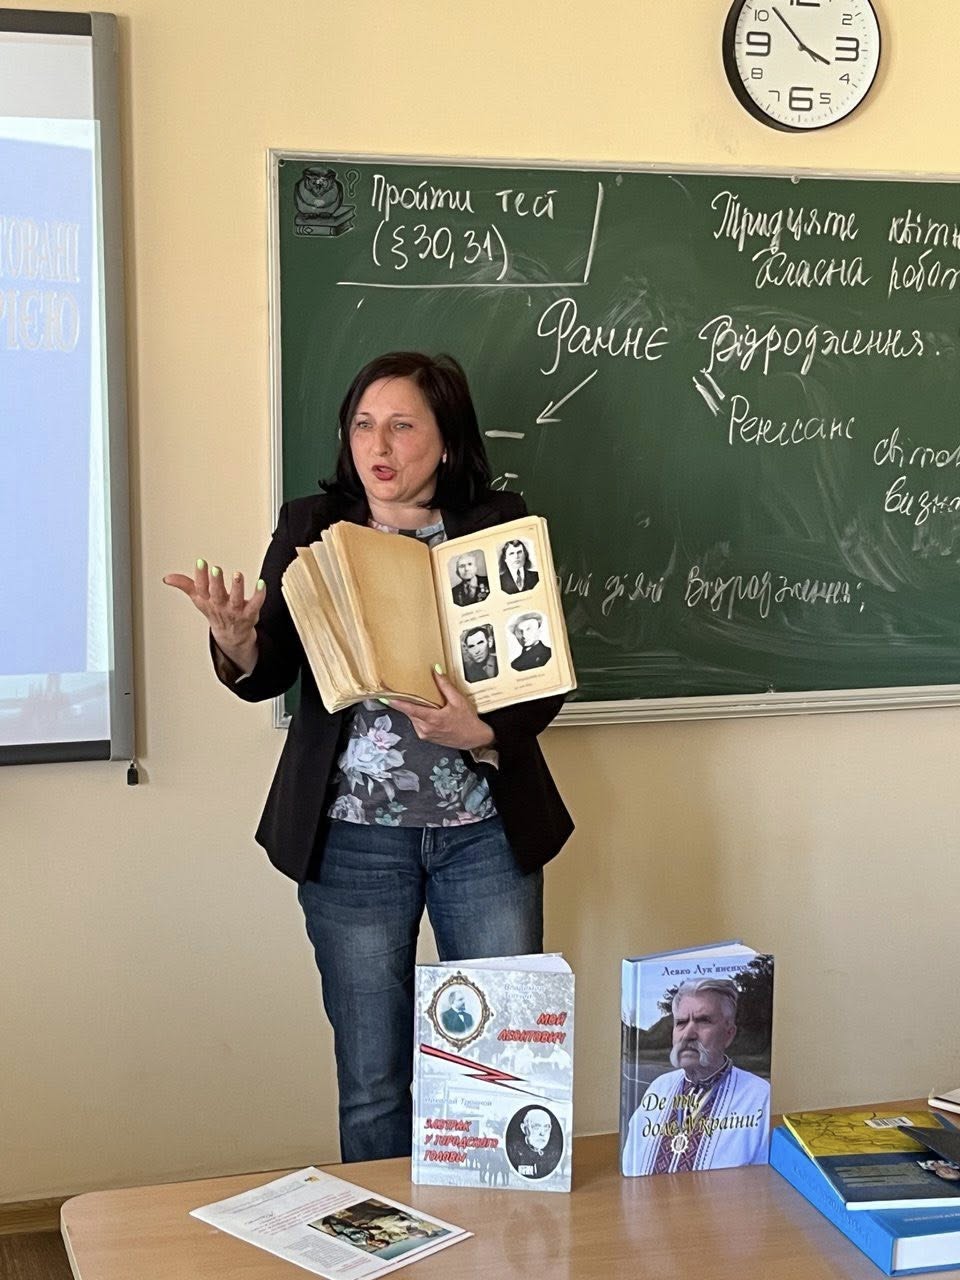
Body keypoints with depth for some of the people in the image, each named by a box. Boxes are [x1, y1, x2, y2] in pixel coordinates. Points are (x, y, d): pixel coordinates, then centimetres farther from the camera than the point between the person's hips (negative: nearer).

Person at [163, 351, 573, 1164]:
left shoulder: (500, 527, -2)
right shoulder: (311, 527, 2)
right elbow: (268, 677, -3)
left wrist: (481, 733, -21)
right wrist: (235, 640, -25)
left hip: (485, 830, 0)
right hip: (353, 837, 1)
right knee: (371, 1080, 9)